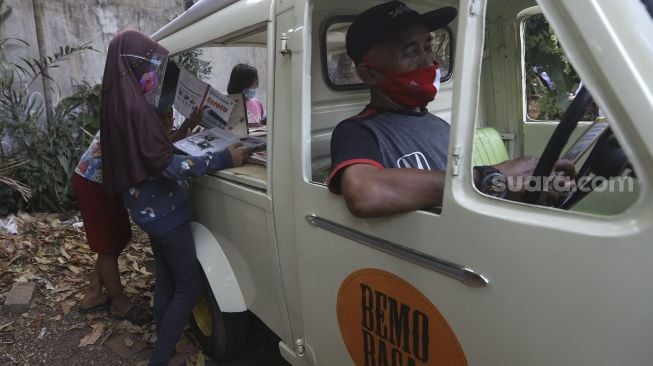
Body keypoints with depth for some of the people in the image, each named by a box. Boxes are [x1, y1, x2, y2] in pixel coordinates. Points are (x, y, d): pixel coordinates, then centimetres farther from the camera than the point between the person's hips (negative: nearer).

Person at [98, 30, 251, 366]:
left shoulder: (119, 100, 8)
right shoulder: (135, 106, -22)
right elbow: (165, 164, -25)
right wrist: (223, 158, -26)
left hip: (148, 207, 10)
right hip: (163, 210, -10)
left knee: (166, 279, 19)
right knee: (189, 286, 0)